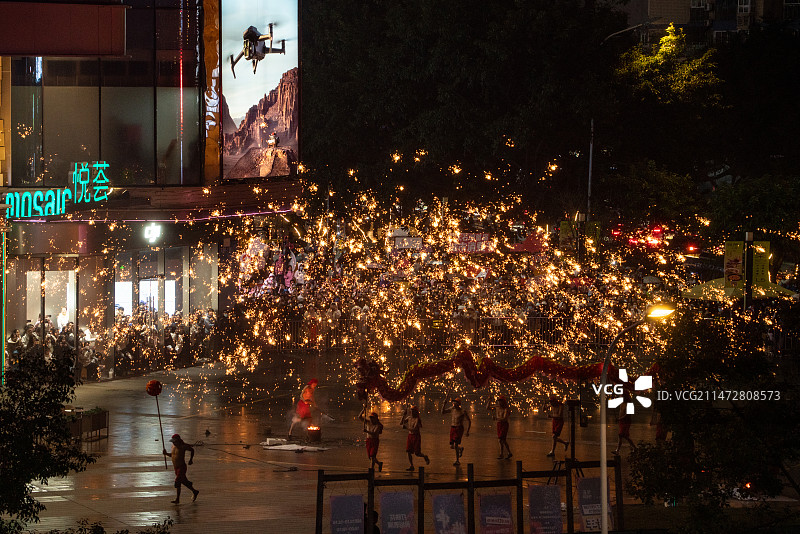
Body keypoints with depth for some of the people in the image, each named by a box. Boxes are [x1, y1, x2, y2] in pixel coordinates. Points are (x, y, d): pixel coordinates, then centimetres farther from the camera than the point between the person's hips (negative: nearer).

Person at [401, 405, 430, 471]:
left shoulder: (418, 419, -16)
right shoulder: (409, 418, 6)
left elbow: (414, 429, -26)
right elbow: (401, 423, 9)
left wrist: (406, 427, -24)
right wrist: (404, 415, -1)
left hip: (416, 436, -6)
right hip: (410, 436, 6)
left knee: (417, 453, -1)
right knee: (408, 452, -4)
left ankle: (425, 456, 31)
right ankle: (411, 466, 2)